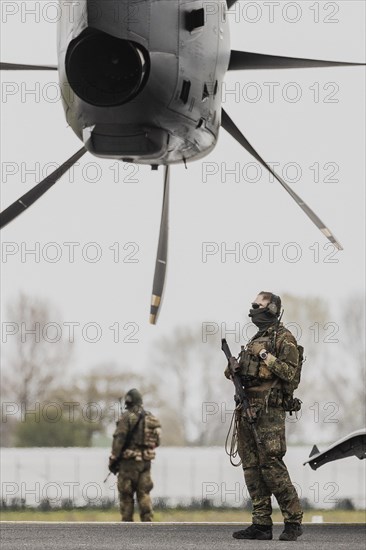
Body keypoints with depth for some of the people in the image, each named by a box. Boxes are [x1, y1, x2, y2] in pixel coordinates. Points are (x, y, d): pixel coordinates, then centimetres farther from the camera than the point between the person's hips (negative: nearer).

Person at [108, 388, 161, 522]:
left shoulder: (127, 417, -10)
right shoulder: (151, 418, 10)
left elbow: (119, 439, -14)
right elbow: (156, 441, 14)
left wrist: (113, 460, -8)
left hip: (129, 461, -5)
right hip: (146, 461, 5)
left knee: (126, 495, 3)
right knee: (144, 494, 6)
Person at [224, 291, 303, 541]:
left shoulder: (284, 338, -4)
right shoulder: (256, 339, 21)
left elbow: (290, 373, -12)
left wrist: (269, 358, -20)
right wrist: (234, 370, 7)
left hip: (269, 409, -9)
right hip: (247, 407, 9)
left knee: (271, 464, -13)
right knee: (252, 466, 4)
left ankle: (294, 521, -7)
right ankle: (262, 524, 5)